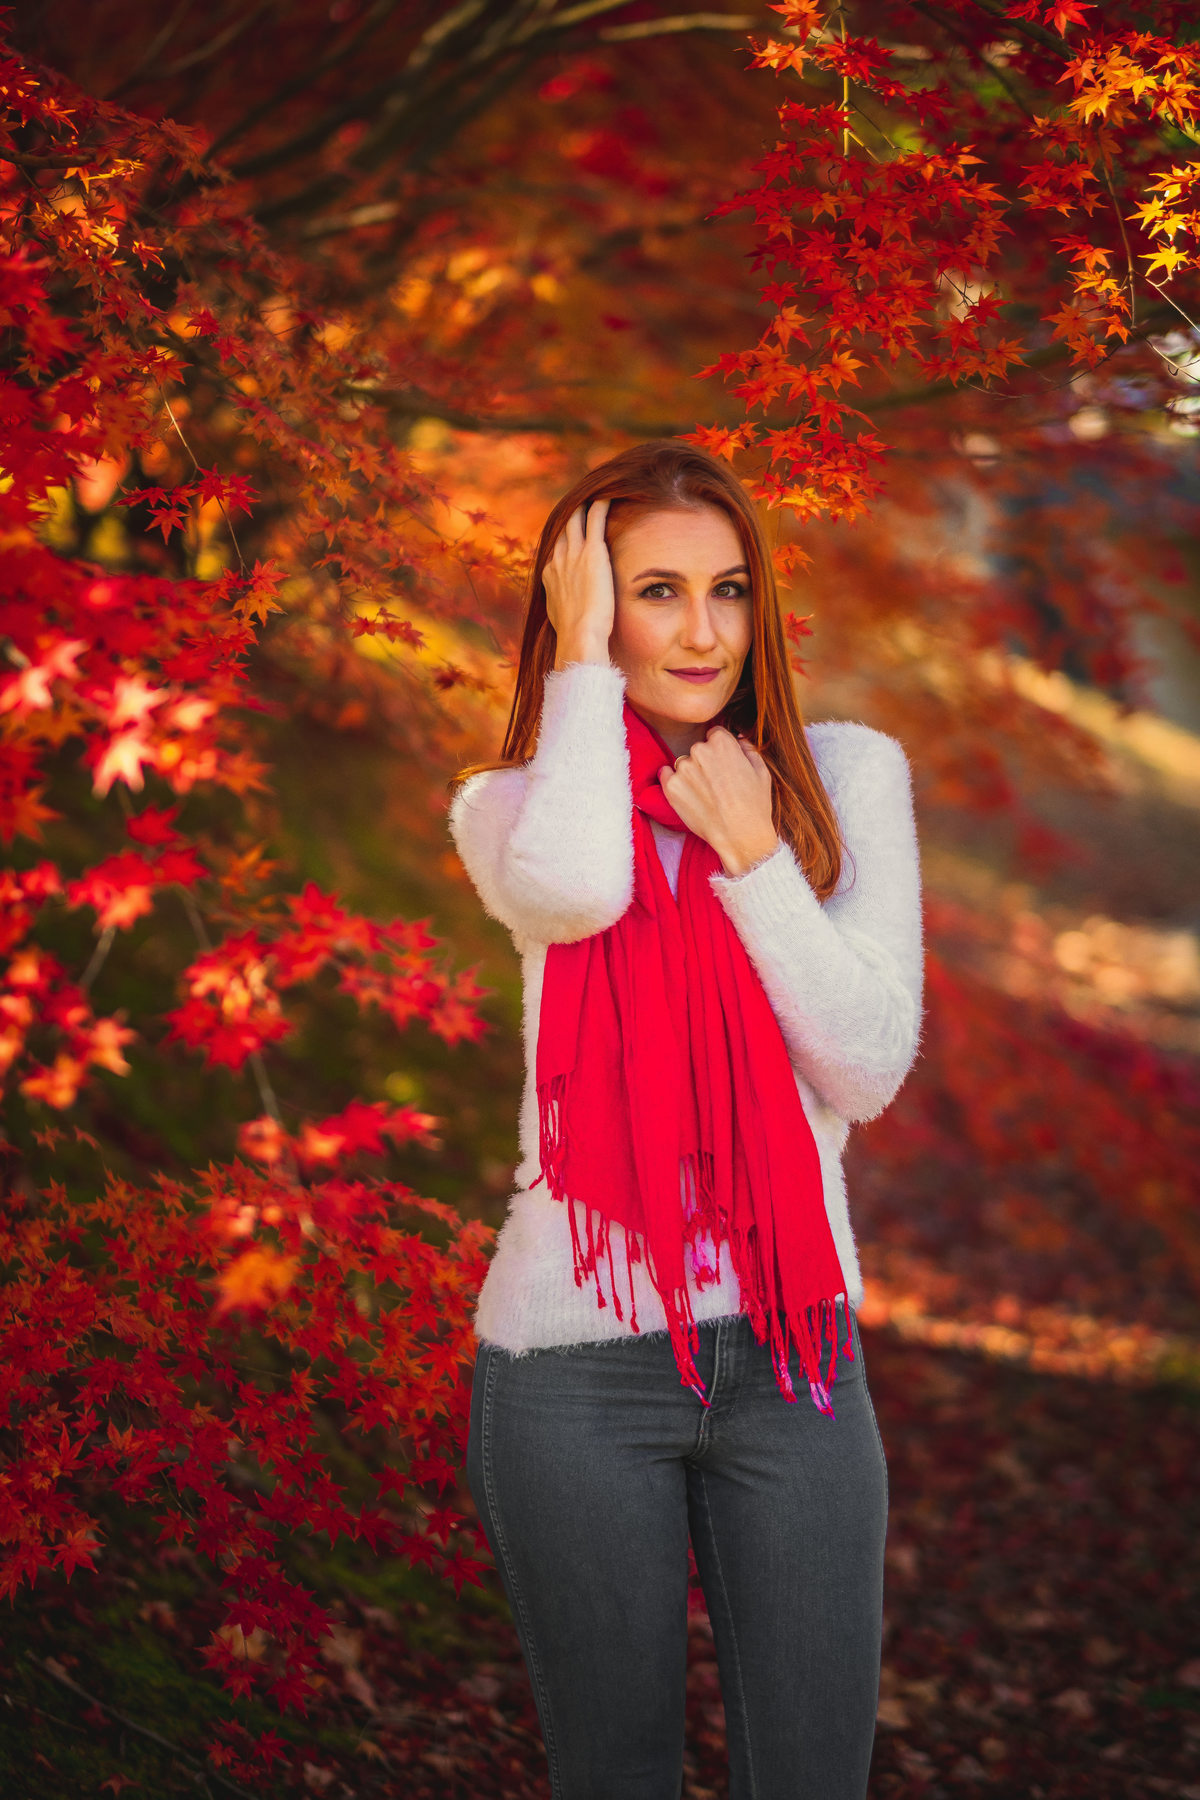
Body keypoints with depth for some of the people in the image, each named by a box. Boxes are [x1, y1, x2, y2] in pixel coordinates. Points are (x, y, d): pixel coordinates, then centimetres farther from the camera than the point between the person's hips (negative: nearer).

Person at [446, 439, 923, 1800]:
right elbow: (574, 886, -27)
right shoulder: (511, 803, 0)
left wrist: (752, 855, -12)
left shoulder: (848, 775, 3)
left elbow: (870, 1072, -4)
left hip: (792, 1341, 2)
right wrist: (582, 660, -14)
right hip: (579, 1362, -1)